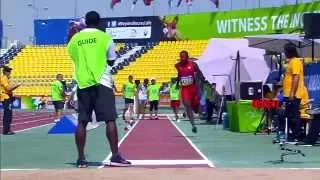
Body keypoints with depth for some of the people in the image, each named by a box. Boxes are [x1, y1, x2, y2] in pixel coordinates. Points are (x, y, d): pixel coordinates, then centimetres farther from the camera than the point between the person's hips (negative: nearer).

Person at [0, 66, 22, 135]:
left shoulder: (6, 78, 18)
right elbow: (8, 88, -20)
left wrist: (16, 86, 12)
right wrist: (16, 85, -15)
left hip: (6, 98, 10)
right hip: (6, 98, -10)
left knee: (7, 115, 12)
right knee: (8, 114, -10)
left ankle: (6, 130, 17)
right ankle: (6, 130, -9)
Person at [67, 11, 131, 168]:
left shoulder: (75, 39, 9)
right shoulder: (105, 37, 0)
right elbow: (111, 61, 8)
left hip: (82, 84, 4)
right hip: (101, 83, -3)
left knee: (82, 122, 6)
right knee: (110, 119, -3)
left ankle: (81, 159, 6)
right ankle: (115, 156, -8)